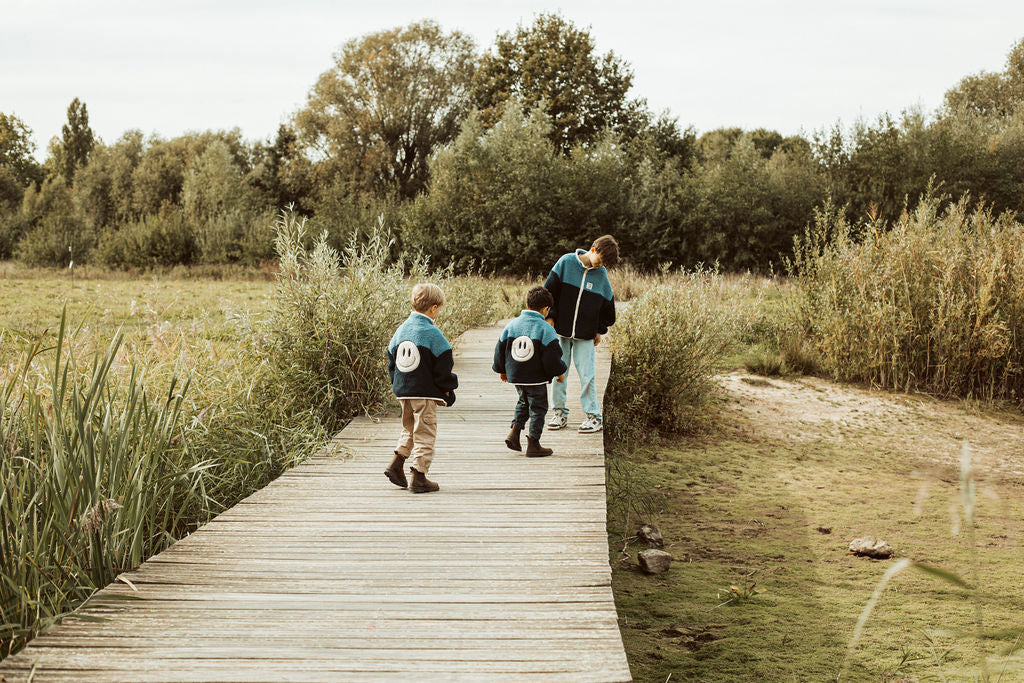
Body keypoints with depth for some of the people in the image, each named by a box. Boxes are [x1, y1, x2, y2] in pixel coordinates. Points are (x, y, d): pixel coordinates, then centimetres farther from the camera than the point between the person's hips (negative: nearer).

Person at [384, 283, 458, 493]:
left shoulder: (401, 329, 8)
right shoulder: (432, 334, -13)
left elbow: (391, 362, 14)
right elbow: (443, 368, -12)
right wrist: (448, 389, 1)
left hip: (403, 391, 7)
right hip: (426, 392, -7)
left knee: (409, 429, 23)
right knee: (424, 433, 1)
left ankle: (396, 464, 12)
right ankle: (419, 477, 1)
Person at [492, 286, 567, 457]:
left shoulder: (511, 325, 2)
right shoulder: (545, 329, -14)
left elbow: (499, 350, 8)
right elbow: (552, 357, -14)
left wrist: (502, 370, 23)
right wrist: (560, 372, 3)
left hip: (515, 377, 5)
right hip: (536, 378, -5)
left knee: (523, 402, 26)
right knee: (538, 409, 6)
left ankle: (514, 431, 11)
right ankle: (533, 444, 8)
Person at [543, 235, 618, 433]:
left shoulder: (601, 274, 2)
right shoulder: (566, 262, -5)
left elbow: (607, 305, 12)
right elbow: (550, 289, -3)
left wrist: (600, 330, 12)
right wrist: (550, 317, -5)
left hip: (585, 334, 0)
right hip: (561, 329, 0)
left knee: (586, 374, -3)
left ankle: (594, 416, 6)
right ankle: (559, 412, 17)